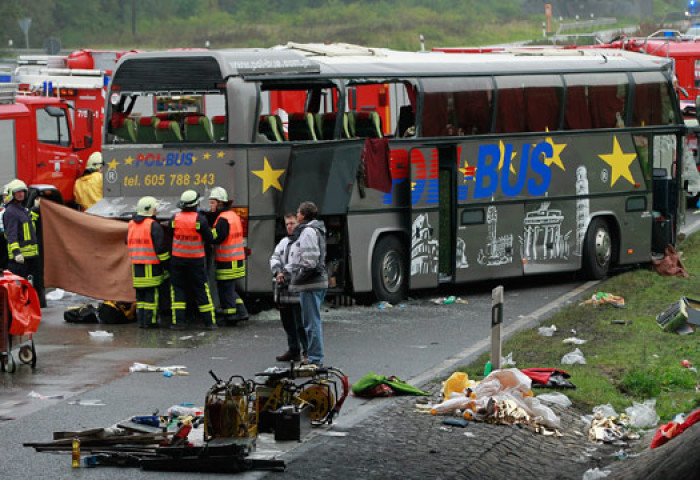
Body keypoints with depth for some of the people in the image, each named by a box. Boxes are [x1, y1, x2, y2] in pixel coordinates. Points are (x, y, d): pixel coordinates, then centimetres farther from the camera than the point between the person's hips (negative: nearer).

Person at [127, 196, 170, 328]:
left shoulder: (131, 224, 10)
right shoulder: (153, 226, -11)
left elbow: (128, 242, 20)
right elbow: (161, 247, -13)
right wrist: (166, 265, -6)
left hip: (136, 265, 6)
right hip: (151, 266, -6)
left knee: (140, 293, 12)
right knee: (151, 293, -1)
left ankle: (140, 320, 12)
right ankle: (149, 321, -1)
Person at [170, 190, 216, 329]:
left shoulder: (175, 218, -4)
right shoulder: (200, 219, -13)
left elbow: (170, 235, 5)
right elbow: (209, 239, -8)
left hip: (178, 259, 1)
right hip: (196, 259, -1)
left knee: (178, 288, 9)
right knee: (201, 289, 6)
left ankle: (178, 321, 0)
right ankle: (209, 321, 9)